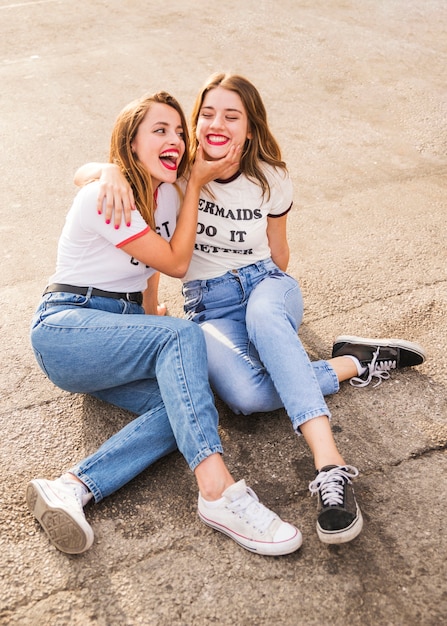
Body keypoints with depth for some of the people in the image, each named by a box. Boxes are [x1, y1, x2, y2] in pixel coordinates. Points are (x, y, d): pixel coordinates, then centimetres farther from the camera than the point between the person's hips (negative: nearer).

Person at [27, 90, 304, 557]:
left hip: (125, 328, 7)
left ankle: (71, 488, -33)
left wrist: (154, 319, 10)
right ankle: (219, 493, -43)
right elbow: (176, 262, -12)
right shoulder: (105, 197, -15)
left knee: (184, 406, -25)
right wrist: (197, 183, -8)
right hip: (65, 327, -7)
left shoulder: (165, 193, 9)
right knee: (183, 335, -34)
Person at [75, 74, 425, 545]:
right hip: (208, 306, 0)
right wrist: (113, 171, -26)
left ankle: (330, 467, -49)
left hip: (265, 284, 0)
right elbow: (81, 174, -5)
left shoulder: (271, 180, -1)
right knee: (246, 395, -35)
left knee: (262, 314, -42)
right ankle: (355, 362, -15)